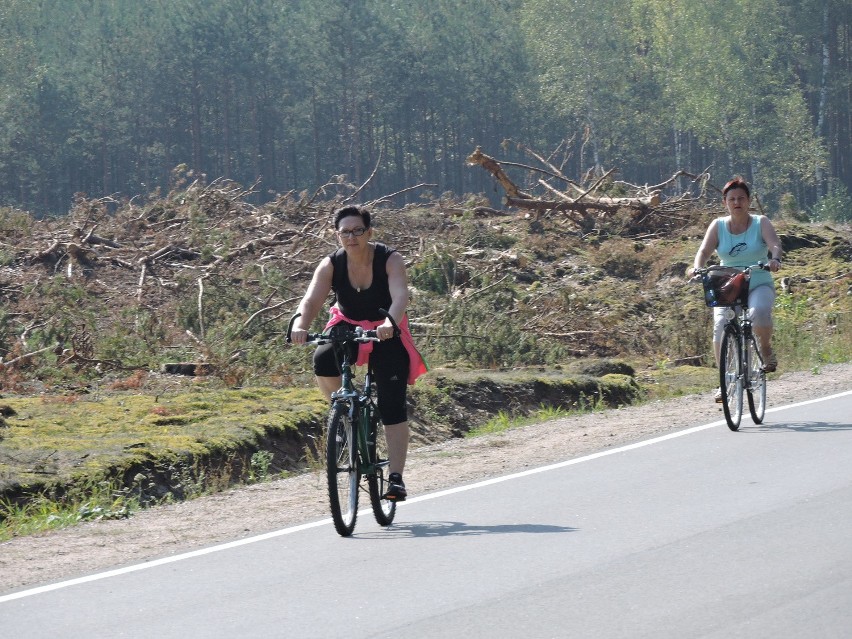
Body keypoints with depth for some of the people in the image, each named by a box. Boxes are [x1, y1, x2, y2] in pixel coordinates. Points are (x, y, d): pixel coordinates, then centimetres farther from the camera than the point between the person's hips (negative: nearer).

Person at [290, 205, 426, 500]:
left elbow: (400, 296, -36)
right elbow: (311, 300, -26)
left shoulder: (390, 260, -20)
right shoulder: (331, 265, -14)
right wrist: (300, 325, -48)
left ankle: (396, 478, -10)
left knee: (393, 406, -13)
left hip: (386, 334, -2)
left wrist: (390, 323, -57)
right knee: (323, 361, -32)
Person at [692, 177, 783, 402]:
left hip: (759, 285, -2)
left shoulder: (761, 223, 1)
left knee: (759, 312, -35)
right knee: (720, 329, -21)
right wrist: (697, 267, -29)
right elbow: (704, 251, -7)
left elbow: (775, 244, -15)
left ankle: (766, 348, -5)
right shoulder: (718, 226, 4)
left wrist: (775, 259, -38)